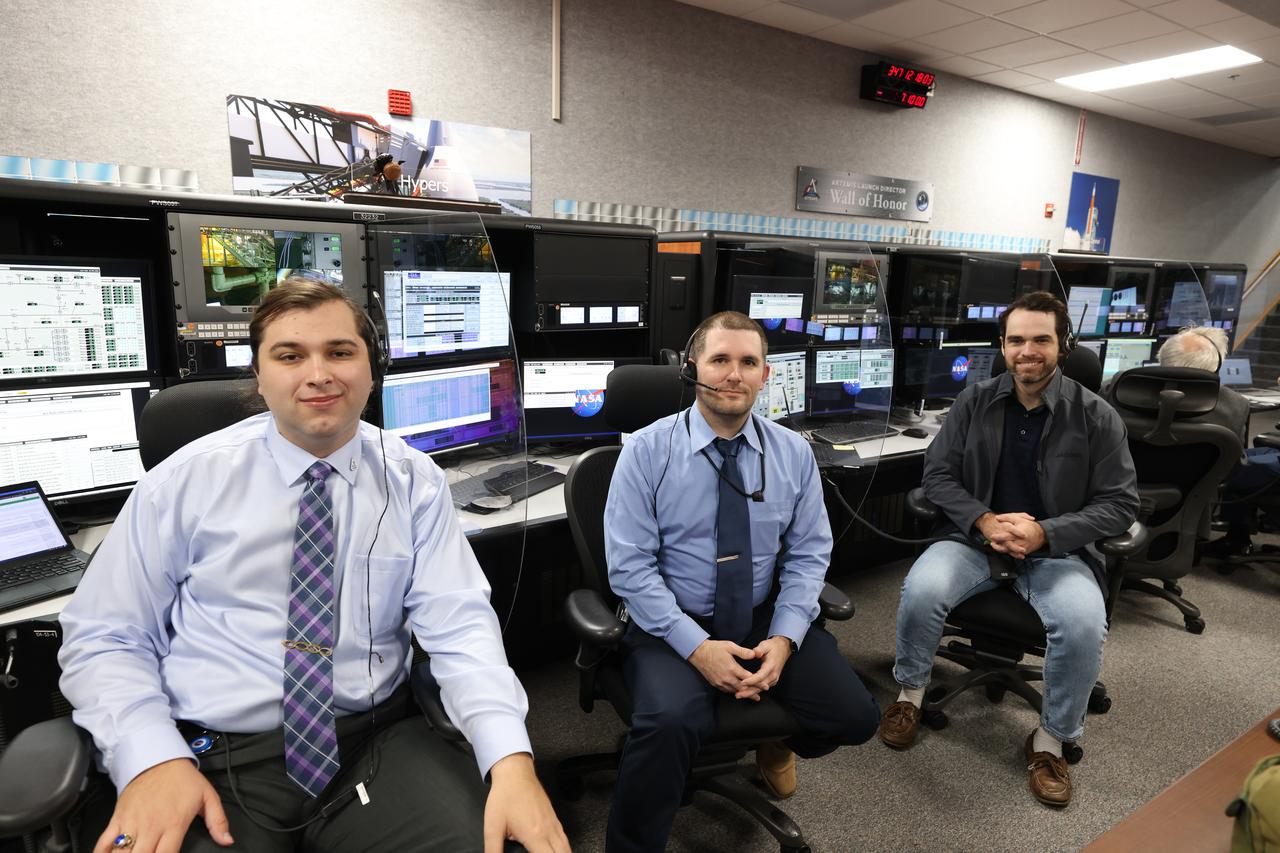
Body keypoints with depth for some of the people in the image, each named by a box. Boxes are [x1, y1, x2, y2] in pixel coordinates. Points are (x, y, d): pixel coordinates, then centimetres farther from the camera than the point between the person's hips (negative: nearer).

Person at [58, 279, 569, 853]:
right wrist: (151, 759, -15)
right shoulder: (183, 482, 0)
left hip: (379, 745, 1)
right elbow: (103, 638, 3)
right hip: (210, 760, 0)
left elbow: (458, 624, -7)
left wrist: (510, 759, -22)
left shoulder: (414, 480, 0)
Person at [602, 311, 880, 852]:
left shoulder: (793, 453, 1)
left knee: (855, 716, -12)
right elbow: (629, 566, -12)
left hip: (764, 620, 4)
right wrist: (697, 646, -20)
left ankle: (778, 743, 24)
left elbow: (808, 554, 3)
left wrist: (784, 638, -12)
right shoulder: (647, 451, -10)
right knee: (669, 722, -32)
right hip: (674, 625, -3)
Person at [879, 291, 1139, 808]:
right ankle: (910, 695, 1)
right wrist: (985, 522, -18)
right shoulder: (974, 402, -1)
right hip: (976, 540, 1)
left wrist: (1044, 533, -20)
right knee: (921, 590, -28)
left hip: (1057, 551, 0)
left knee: (1084, 625, -30)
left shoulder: (1096, 416, -4)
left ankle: (1051, 740, -2)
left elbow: (1120, 504, -4)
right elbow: (937, 475, 0)